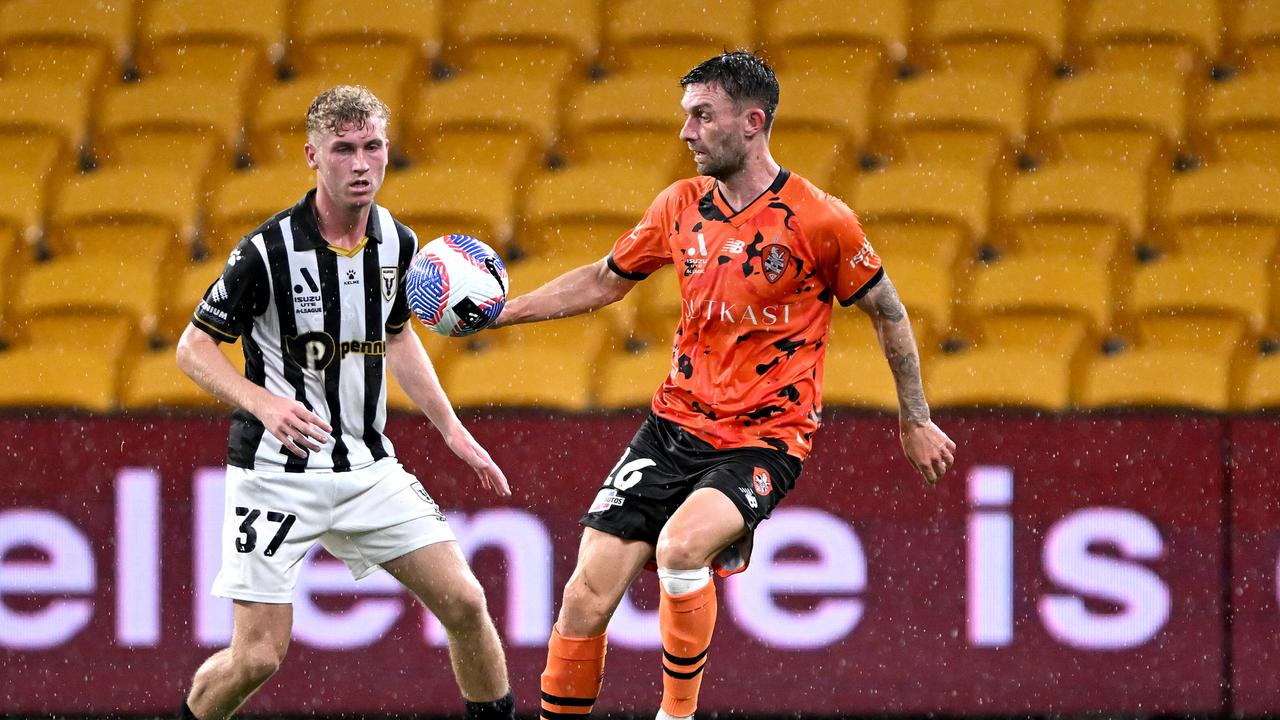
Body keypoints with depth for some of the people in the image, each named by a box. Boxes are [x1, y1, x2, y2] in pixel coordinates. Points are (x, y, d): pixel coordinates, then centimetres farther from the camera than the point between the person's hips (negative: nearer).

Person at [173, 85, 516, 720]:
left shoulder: (397, 243, 1)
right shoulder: (269, 249, -17)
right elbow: (193, 348, -9)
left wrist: (453, 431, 16)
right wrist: (265, 404, -26)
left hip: (368, 465, 5)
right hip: (276, 471, -5)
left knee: (463, 601, -4)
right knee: (257, 657, -7)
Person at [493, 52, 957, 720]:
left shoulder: (819, 220, -11)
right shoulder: (682, 205, 4)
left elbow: (887, 312, 2)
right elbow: (604, 280, 19)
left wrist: (915, 421, 8)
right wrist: (502, 309, 12)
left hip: (765, 440, -5)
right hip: (676, 425, 5)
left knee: (680, 546, -33)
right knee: (586, 599, -5)